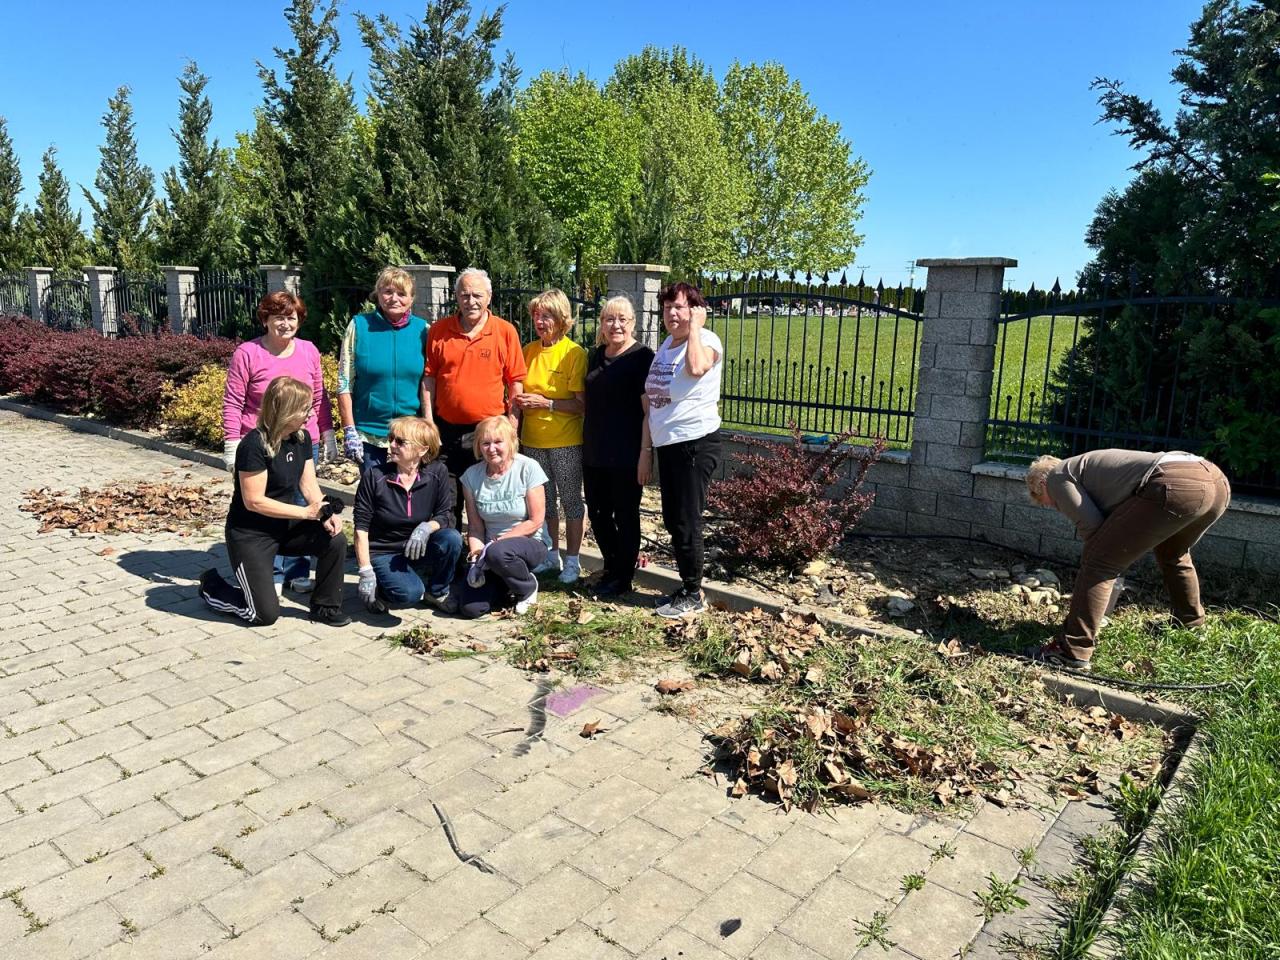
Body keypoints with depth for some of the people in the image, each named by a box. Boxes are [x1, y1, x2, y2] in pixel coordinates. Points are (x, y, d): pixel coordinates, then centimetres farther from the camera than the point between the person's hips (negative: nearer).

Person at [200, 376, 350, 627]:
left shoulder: (302, 438, -2)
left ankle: (324, 607, 2)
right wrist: (306, 512, -25)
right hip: (250, 533, -7)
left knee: (335, 540, -19)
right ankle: (212, 586, 23)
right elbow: (254, 501, -24)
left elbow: (309, 485, 0)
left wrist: (325, 514, -20)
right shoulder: (254, 445, -25)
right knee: (266, 614, -4)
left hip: (285, 526, 7)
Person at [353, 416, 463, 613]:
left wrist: (427, 527, -30)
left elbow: (446, 516, -6)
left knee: (452, 539, -27)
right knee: (409, 593, -30)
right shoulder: (373, 477, -13)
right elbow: (361, 528, -10)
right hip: (384, 553, -3)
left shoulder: (437, 473, -8)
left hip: (419, 551, 3)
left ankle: (437, 592, -1)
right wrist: (366, 573, -15)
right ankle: (381, 589, 6)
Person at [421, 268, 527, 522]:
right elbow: (428, 378, 6)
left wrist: (511, 428, -5)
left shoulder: (506, 331, -3)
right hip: (446, 430, 2)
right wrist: (428, 421, 0)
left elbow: (516, 383, -1)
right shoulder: (439, 330, 2)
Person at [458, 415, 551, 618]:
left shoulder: (528, 468, -13)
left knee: (498, 553, -38)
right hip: (491, 546, 3)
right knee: (471, 608, -16)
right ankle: (505, 585, 17)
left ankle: (528, 587, -5)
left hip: (528, 543, -3)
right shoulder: (472, 475, -3)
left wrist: (497, 542, -17)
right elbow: (475, 525, 0)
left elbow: (535, 521, -12)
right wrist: (476, 553, -17)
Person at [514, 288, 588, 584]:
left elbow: (581, 404, -14)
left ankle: (572, 559, 18)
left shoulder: (574, 353, -11)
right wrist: (521, 404, -1)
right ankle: (551, 554, 30)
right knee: (544, 499, 15)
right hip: (533, 440, 5)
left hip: (566, 442, -5)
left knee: (571, 500, 7)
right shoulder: (529, 350, 5)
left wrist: (546, 403, -19)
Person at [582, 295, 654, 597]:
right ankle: (612, 566, 32)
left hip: (626, 456, -6)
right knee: (597, 513, 13)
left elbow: (649, 410, -12)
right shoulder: (596, 355, 11)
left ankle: (623, 576, 20)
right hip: (594, 454, 6)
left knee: (625, 515, 6)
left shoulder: (641, 357, -9)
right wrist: (585, 446, 15)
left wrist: (646, 453, -17)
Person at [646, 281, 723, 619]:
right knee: (672, 520, 14)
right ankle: (687, 588, 27)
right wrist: (647, 442, 20)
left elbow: (696, 367, -34)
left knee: (686, 522, -3)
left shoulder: (706, 340, -10)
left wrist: (695, 326, -20)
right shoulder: (666, 344, 15)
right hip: (667, 443, 9)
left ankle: (693, 595, 10)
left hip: (695, 443, -9)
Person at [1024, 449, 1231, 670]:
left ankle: (1072, 652, -3)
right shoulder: (1086, 466, 37)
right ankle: (1190, 624, 52)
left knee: (1098, 562, -3)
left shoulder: (1057, 476, 12)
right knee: (1172, 554, 36)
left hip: (1174, 485, -9)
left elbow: (1091, 526, 1)